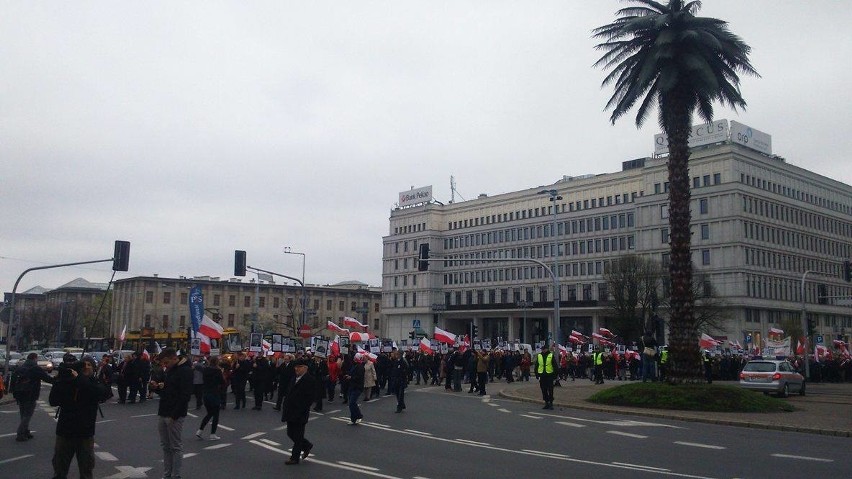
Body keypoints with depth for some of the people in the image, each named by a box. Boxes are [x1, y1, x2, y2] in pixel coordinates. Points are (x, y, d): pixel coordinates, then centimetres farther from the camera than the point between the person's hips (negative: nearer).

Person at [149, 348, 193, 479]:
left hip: (175, 416, -9)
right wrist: (157, 387, 2)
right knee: (165, 446, 13)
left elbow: (185, 395, -20)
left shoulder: (185, 371, -14)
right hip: (163, 414, 9)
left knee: (176, 447, -1)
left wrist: (174, 415, -21)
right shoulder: (169, 370, 14)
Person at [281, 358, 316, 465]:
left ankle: (295, 457, 12)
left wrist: (302, 410, -18)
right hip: (291, 412, 8)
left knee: (297, 436, 1)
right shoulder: (294, 378, 13)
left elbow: (310, 398, -16)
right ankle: (307, 446, 33)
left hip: (300, 413, -8)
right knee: (290, 433, 14)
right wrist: (286, 406, 8)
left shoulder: (310, 380, -12)